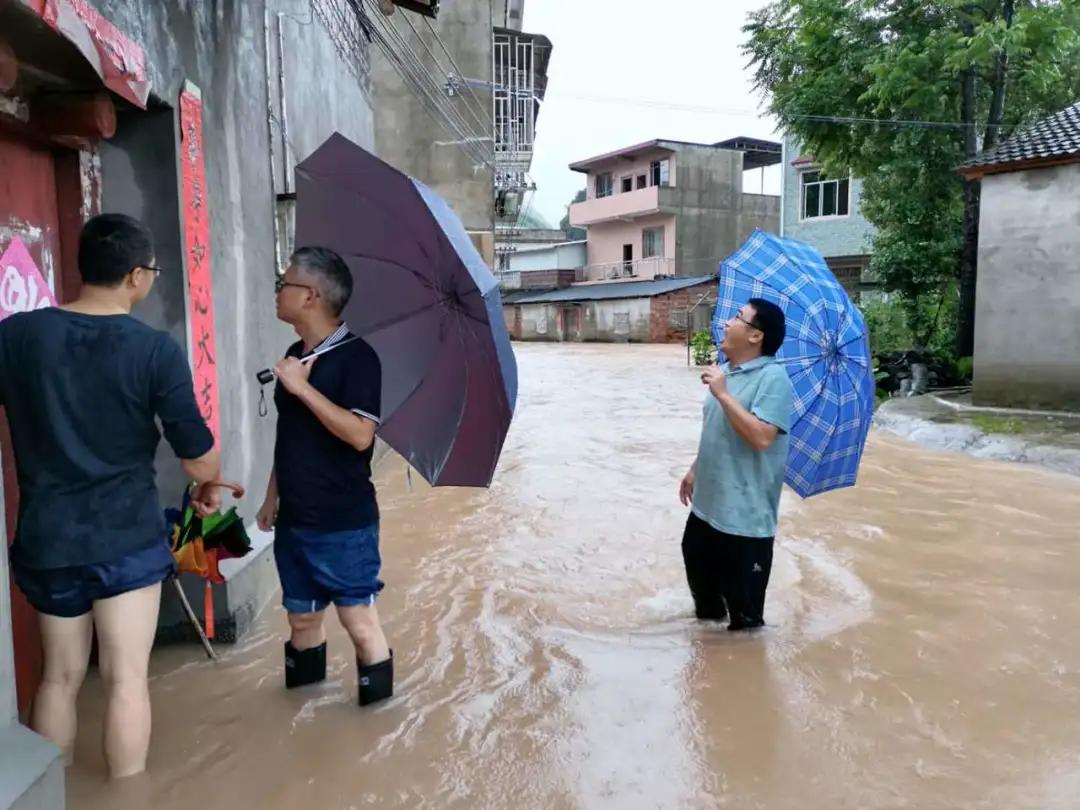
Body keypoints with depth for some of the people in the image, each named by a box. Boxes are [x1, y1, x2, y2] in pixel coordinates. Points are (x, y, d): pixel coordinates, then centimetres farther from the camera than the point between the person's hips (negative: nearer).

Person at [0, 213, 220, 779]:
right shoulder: (156, 351, -12)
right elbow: (196, 455, -10)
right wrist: (210, 486, 11)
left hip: (46, 537, 4)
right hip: (127, 535, -4)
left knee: (60, 676, 20)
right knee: (126, 679, 7)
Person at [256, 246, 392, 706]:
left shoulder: (356, 357, -14)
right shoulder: (294, 355, 9)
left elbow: (360, 435, -24)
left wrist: (303, 387, -24)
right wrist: (272, 498, 17)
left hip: (344, 523, -7)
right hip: (294, 519, 7)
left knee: (359, 621, 1)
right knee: (301, 616, 18)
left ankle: (378, 702, 18)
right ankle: (303, 685, 38)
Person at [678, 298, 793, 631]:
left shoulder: (773, 378, -18)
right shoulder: (726, 371, 9)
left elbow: (761, 437, -29)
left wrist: (722, 394, -27)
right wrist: (696, 469, 23)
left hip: (745, 512, -9)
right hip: (708, 502, 9)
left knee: (742, 591, 5)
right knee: (697, 561, 24)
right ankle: (709, 615, 47)